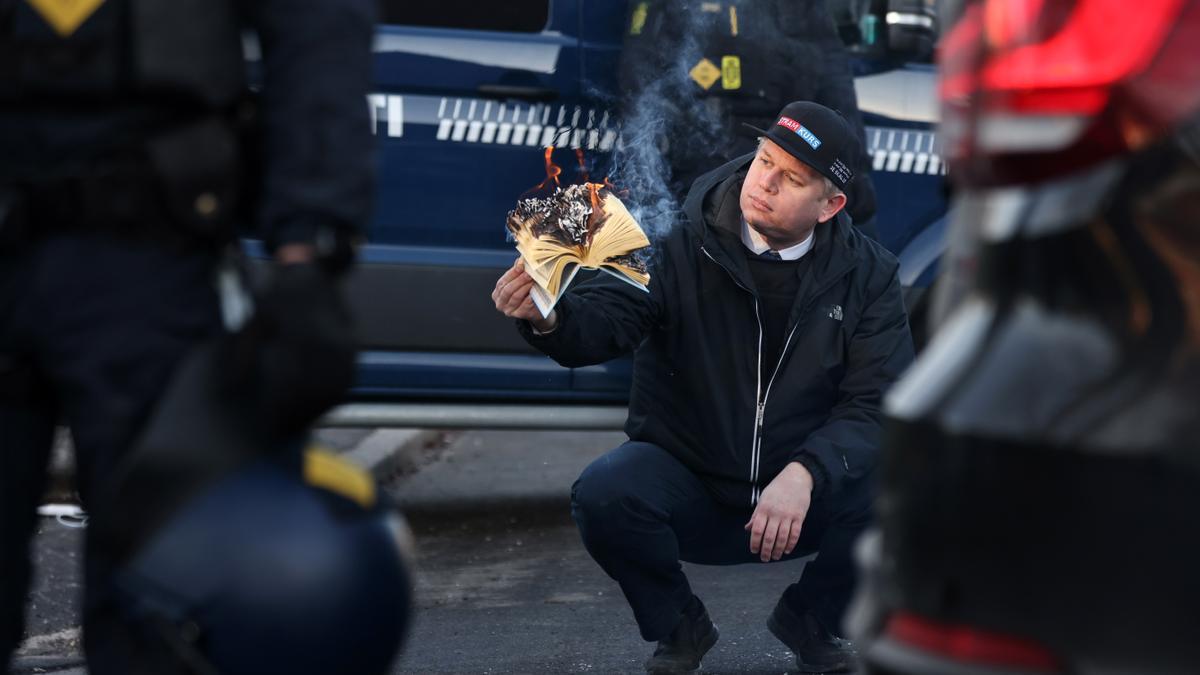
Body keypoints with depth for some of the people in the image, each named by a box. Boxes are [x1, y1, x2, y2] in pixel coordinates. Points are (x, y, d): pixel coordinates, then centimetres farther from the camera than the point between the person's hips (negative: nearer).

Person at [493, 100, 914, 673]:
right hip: (687, 490, -1)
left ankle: (809, 617, 6)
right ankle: (678, 626, 1)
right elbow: (606, 320, -25)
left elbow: (877, 405, -12)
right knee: (604, 494, -32)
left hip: (804, 500, 2)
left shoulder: (868, 276, -5)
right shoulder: (684, 253, -10)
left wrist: (804, 474, -30)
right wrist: (547, 318, -49)